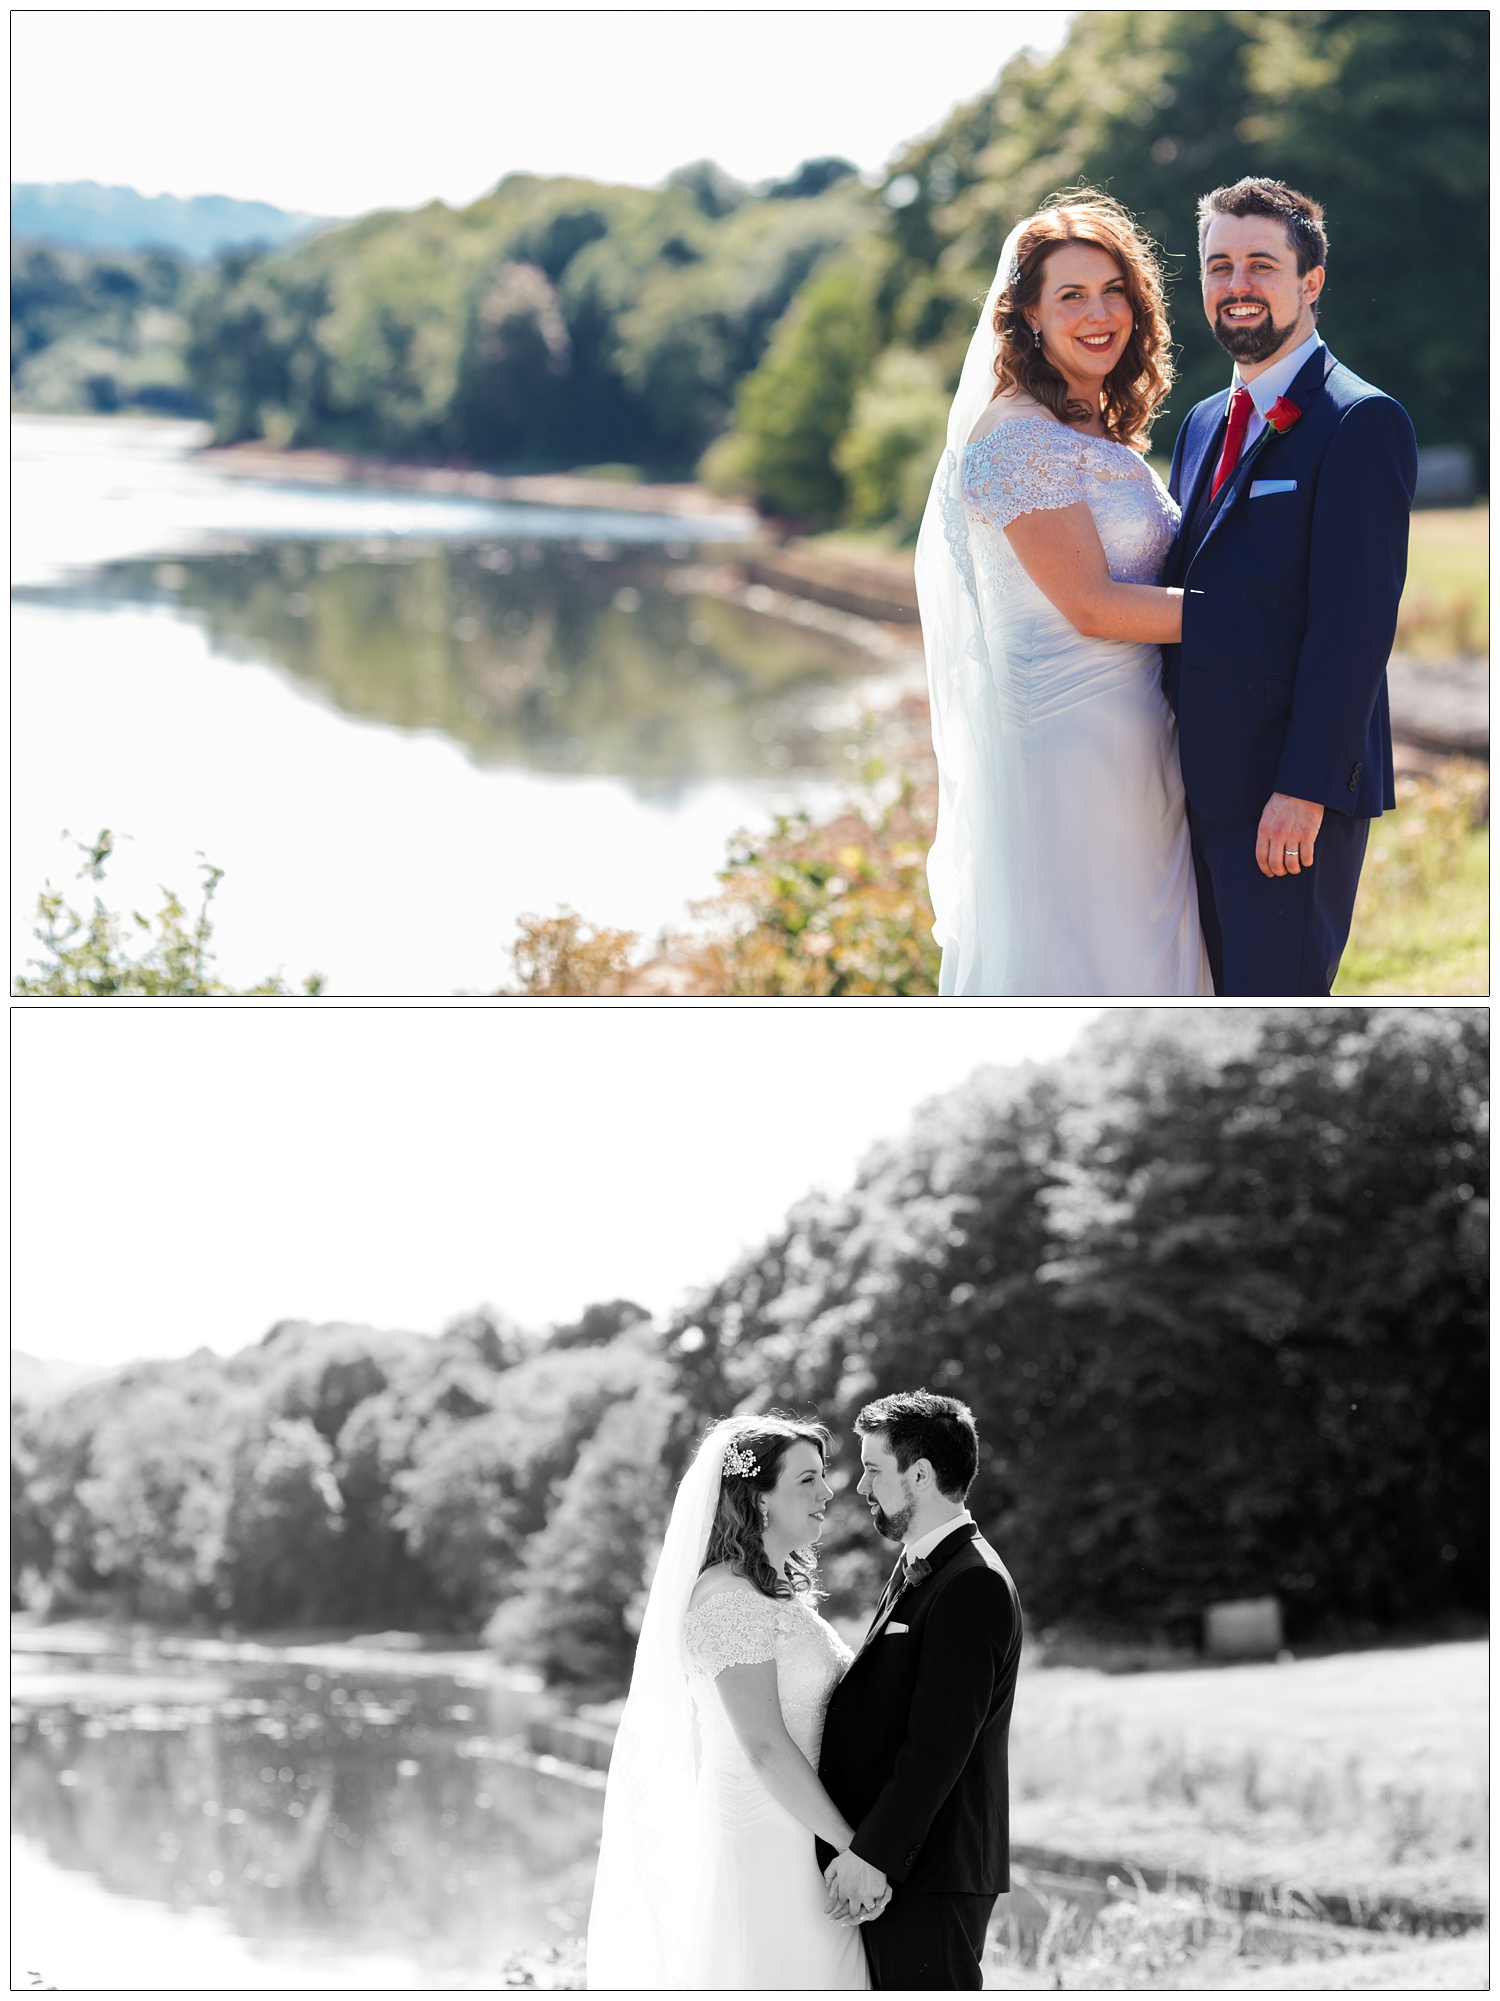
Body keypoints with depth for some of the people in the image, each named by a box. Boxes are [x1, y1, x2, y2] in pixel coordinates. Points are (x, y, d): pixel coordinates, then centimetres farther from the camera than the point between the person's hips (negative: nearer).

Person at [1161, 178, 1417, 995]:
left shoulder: (1361, 422, -10)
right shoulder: (1204, 424, 17)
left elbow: (1355, 620, -17)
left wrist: (1304, 789, -22)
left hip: (1293, 796, -8)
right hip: (1209, 788, 8)